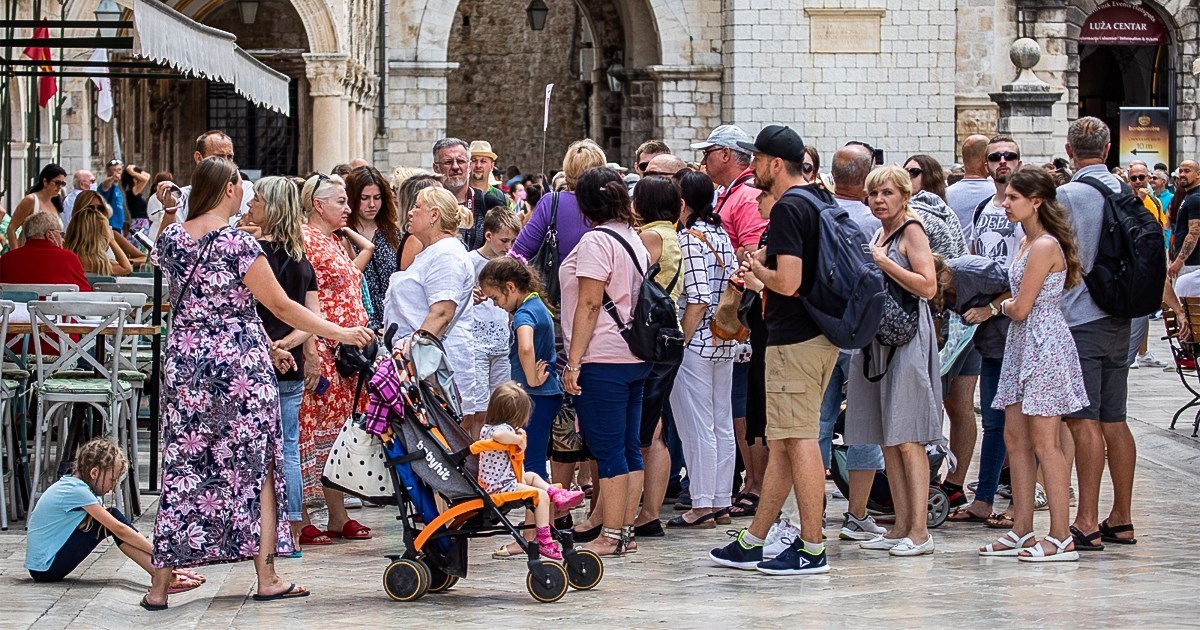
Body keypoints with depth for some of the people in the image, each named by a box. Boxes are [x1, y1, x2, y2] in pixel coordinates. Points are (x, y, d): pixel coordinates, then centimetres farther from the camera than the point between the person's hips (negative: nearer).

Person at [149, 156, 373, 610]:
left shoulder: (170, 238, 3)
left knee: (181, 470, 6)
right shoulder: (238, 244, -13)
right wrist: (340, 333, -4)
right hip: (239, 364, -4)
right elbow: (281, 307, -11)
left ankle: (160, 585, 5)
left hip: (184, 363, 4)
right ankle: (267, 578, 9)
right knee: (257, 468, 7)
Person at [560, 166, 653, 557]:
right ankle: (625, 529, 15)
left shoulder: (596, 241, -12)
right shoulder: (633, 239, 14)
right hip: (636, 357, 9)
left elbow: (589, 305, -16)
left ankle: (611, 537, -4)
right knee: (629, 448, 10)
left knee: (609, 451, -6)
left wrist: (574, 362, -14)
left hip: (604, 360, -9)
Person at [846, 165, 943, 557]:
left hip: (907, 338, -8)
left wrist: (882, 262, -14)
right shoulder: (877, 235, 18)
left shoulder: (911, 231, -4)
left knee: (907, 439, -11)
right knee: (886, 440, 7)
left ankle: (919, 531, -11)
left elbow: (928, 287, -15)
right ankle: (901, 526, 10)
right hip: (877, 340, 8)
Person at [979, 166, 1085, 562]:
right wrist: (1011, 306, 1)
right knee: (1015, 438, 9)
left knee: (1043, 442, -8)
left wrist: (1004, 306, 3)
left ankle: (1061, 539, -5)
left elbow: (1021, 309, -16)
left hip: (1044, 345, -10)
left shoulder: (1044, 246, -16)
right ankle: (1022, 532, 14)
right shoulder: (1027, 242, 14)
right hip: (1023, 343, 10)